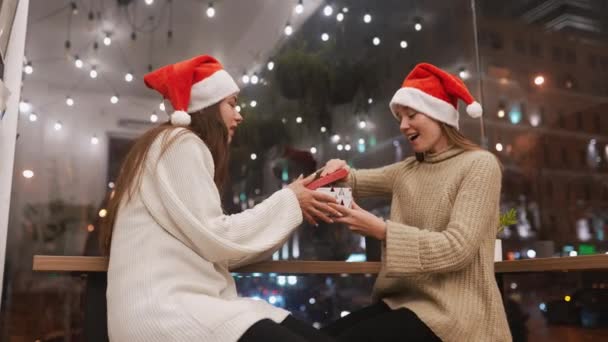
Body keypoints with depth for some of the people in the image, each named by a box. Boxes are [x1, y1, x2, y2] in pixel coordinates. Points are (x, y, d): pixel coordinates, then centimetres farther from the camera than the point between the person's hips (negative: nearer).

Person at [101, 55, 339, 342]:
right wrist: (287, 202, -3)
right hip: (162, 307, -9)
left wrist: (289, 209, 13)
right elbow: (216, 240, -14)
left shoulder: (186, 147, 23)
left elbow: (210, 246, 13)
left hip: (181, 299, 9)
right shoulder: (180, 143, -6)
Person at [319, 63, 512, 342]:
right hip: (402, 301, 6)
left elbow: (457, 248, -17)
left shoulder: (480, 164, -6)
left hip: (451, 311, -6)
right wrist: (338, 171, -4)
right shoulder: (406, 171, 13)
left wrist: (381, 230, -21)